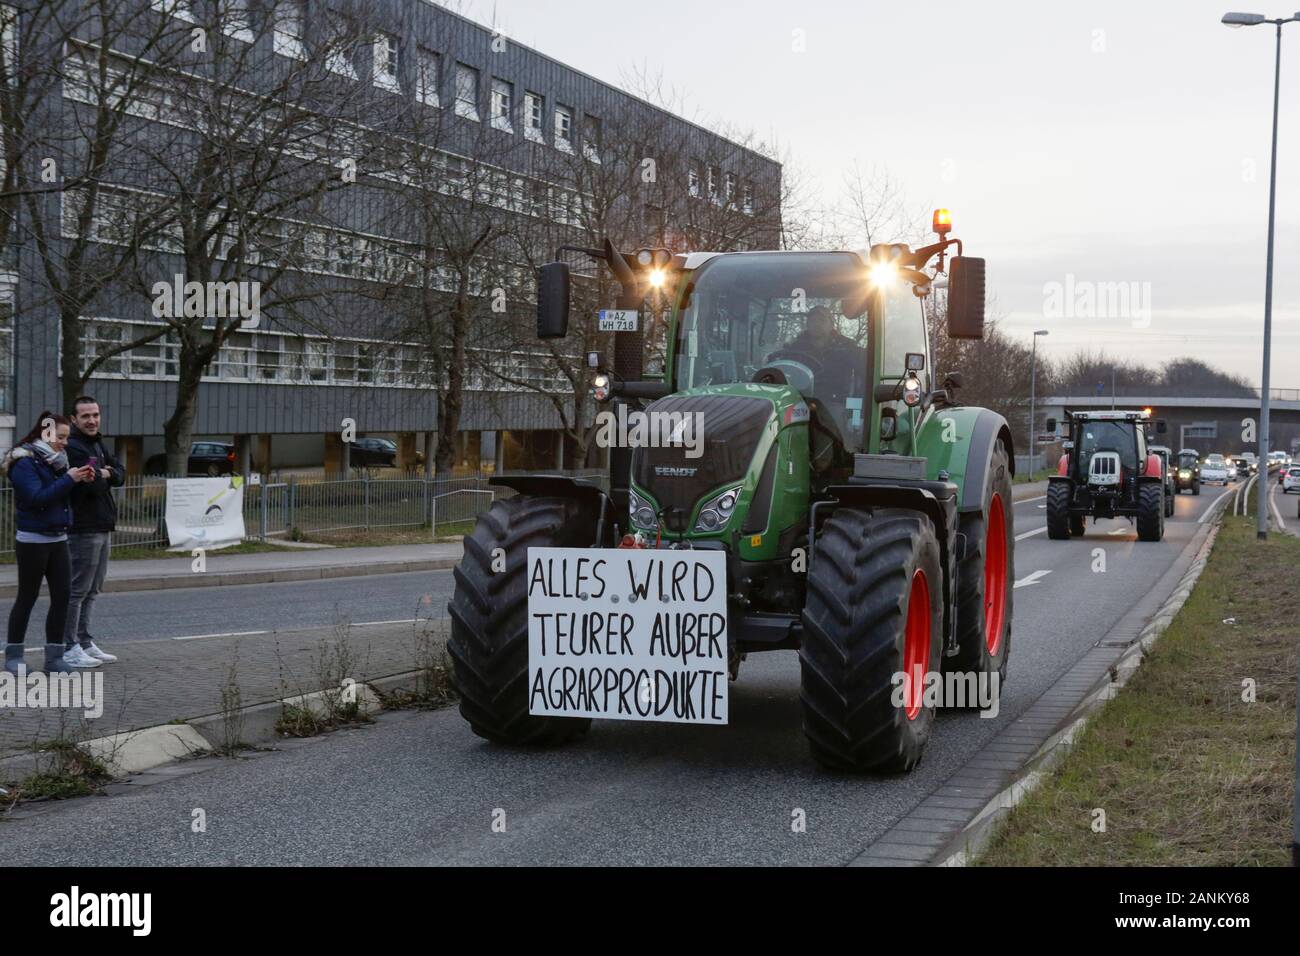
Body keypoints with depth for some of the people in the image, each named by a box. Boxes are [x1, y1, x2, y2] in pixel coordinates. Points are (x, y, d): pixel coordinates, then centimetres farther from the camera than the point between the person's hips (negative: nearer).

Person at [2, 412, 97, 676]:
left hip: (58, 539, 7)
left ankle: (54, 656, 8)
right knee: (27, 597, 2)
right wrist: (69, 479, -23)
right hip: (33, 541, -7)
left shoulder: (55, 459, 10)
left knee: (62, 596, 2)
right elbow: (37, 497, -22)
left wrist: (81, 480, -3)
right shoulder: (24, 462, -12)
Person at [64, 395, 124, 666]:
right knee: (77, 589, -5)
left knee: (92, 589, 15)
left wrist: (106, 474, -9)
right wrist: (103, 476, -5)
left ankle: (84, 642, 22)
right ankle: (69, 647, 1)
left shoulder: (97, 444, 16)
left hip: (102, 527, 10)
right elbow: (89, 483, -25)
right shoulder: (73, 448, -15)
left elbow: (120, 474, 11)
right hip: (83, 529, -10)